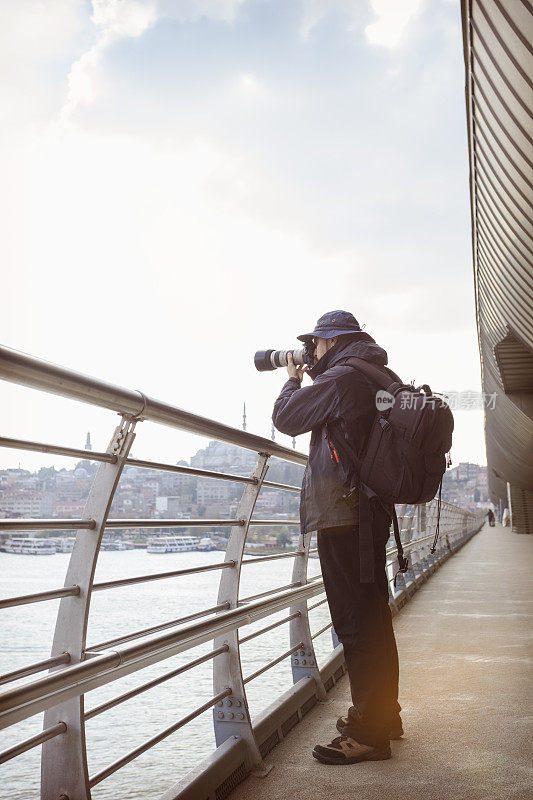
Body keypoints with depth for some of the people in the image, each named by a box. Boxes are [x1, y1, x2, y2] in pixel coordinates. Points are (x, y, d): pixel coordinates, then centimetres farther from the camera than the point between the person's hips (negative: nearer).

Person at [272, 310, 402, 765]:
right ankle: (384, 714, 29)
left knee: (355, 620, -6)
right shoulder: (385, 378, 15)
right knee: (374, 613, 17)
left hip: (341, 514, -10)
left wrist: (294, 380, 12)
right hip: (374, 510, 10)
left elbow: (285, 418, -4)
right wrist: (313, 377, 23)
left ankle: (369, 733, -1)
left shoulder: (340, 378, -13)